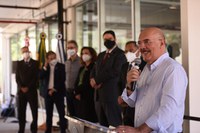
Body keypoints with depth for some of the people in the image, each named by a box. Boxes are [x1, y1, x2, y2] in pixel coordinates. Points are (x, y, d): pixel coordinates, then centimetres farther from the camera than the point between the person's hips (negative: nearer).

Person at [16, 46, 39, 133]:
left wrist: (28, 87, -11)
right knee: (21, 111, 1)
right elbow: (17, 77, 6)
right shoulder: (19, 63, 12)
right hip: (21, 90, 2)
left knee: (34, 111, -1)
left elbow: (36, 77, -3)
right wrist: (21, 87, -9)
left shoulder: (35, 63, 4)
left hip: (32, 90, -2)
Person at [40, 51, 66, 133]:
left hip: (58, 92, -3)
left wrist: (54, 89, -10)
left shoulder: (61, 66, 0)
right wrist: (45, 66, -10)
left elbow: (62, 79, -6)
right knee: (49, 114, 8)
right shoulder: (45, 67, 10)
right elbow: (41, 77, -4)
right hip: (48, 92, 3)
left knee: (61, 113, -4)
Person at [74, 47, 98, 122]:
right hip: (79, 98, 8)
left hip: (89, 97, -8)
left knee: (88, 119, -8)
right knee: (80, 119, 7)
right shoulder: (82, 68, 20)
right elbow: (77, 82, 14)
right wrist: (76, 92, -3)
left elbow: (88, 83, -13)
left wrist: (79, 91, -6)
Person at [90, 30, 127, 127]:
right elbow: (94, 70, 18)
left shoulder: (120, 54, -4)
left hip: (112, 94, -7)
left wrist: (97, 80, -12)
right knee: (103, 126, 11)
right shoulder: (101, 55, 21)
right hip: (99, 94, 8)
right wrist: (92, 79, -5)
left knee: (114, 126, -5)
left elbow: (115, 71, -16)